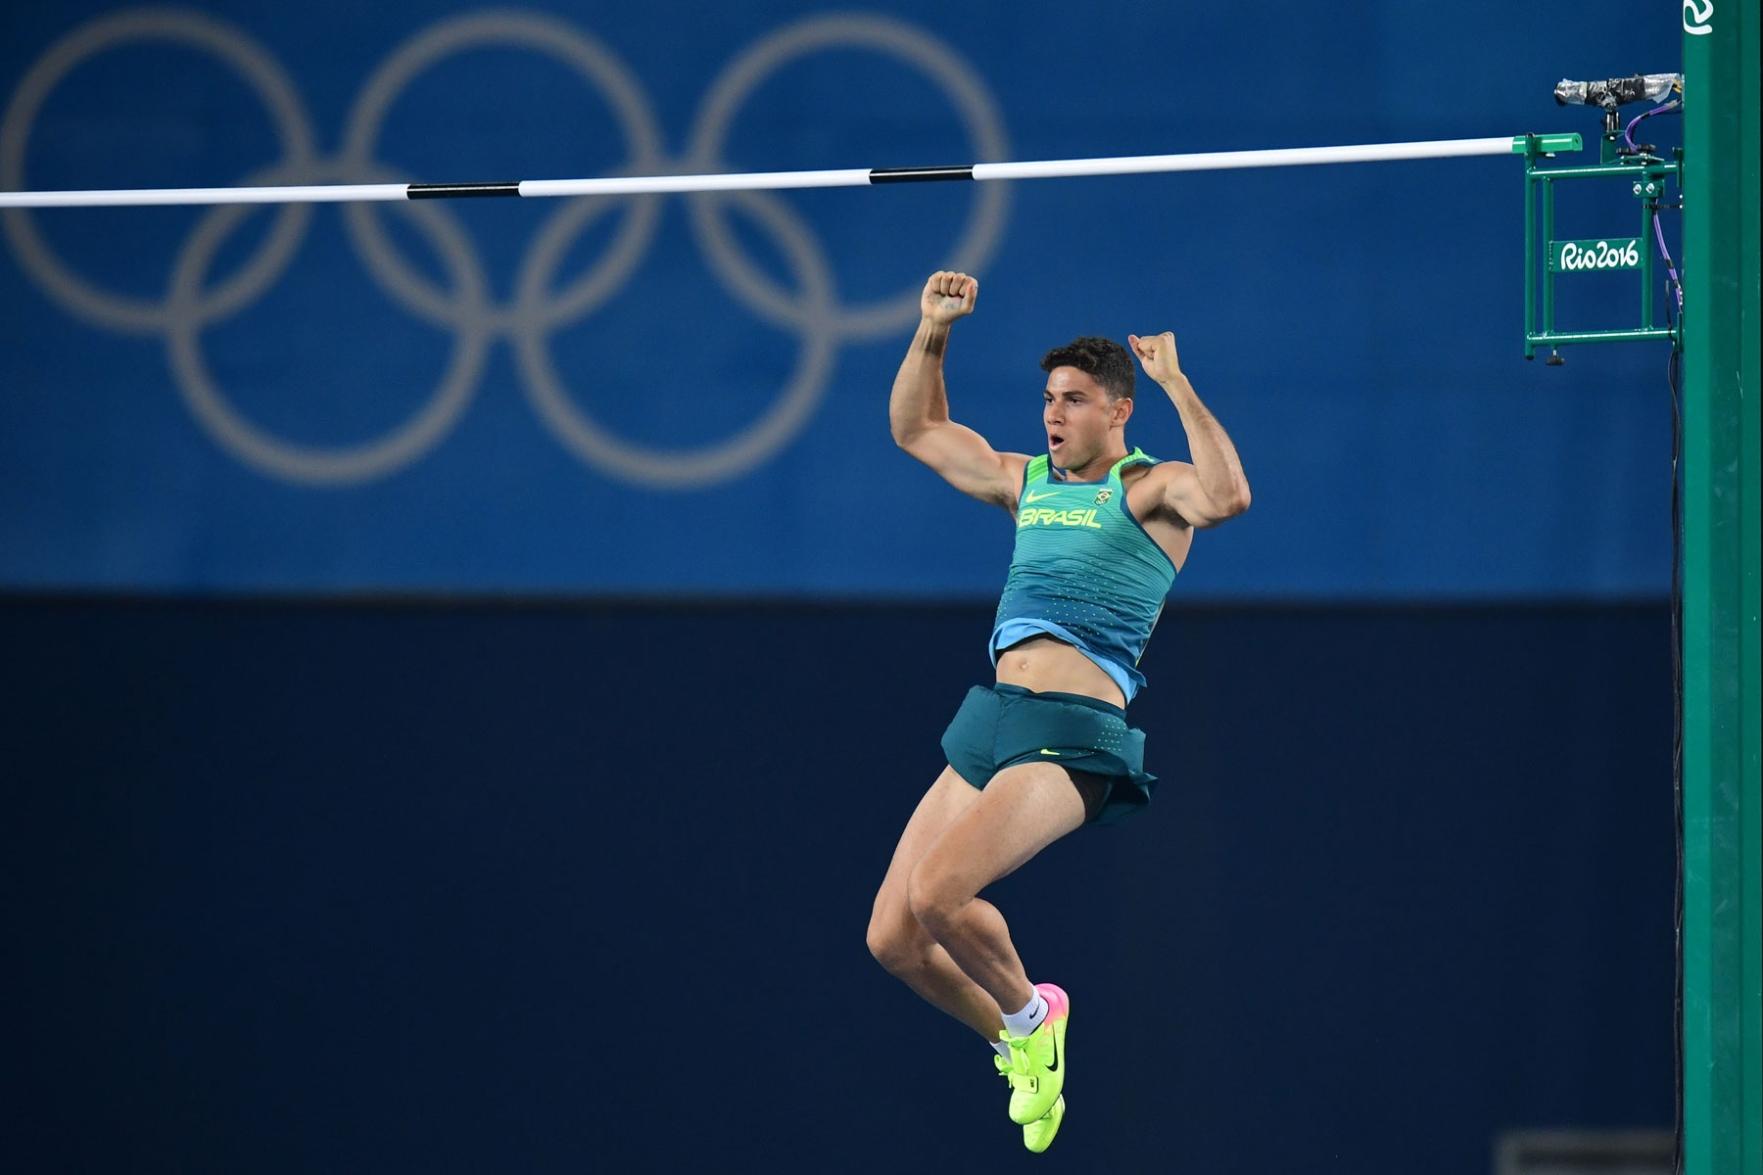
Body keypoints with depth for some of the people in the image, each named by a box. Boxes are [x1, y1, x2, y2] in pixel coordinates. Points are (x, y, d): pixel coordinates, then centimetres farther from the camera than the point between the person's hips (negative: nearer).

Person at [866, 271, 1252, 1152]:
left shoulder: (1147, 490, 0)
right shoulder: (1027, 483, 21)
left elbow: (1227, 497, -23)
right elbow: (916, 429, 34)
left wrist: (1175, 384, -21)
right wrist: (932, 334, 21)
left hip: (1073, 733, -8)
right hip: (990, 720, 8)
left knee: (938, 893, -26)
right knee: (892, 937, 0)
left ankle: (1028, 1014, 2)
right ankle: (1018, 1045, 23)